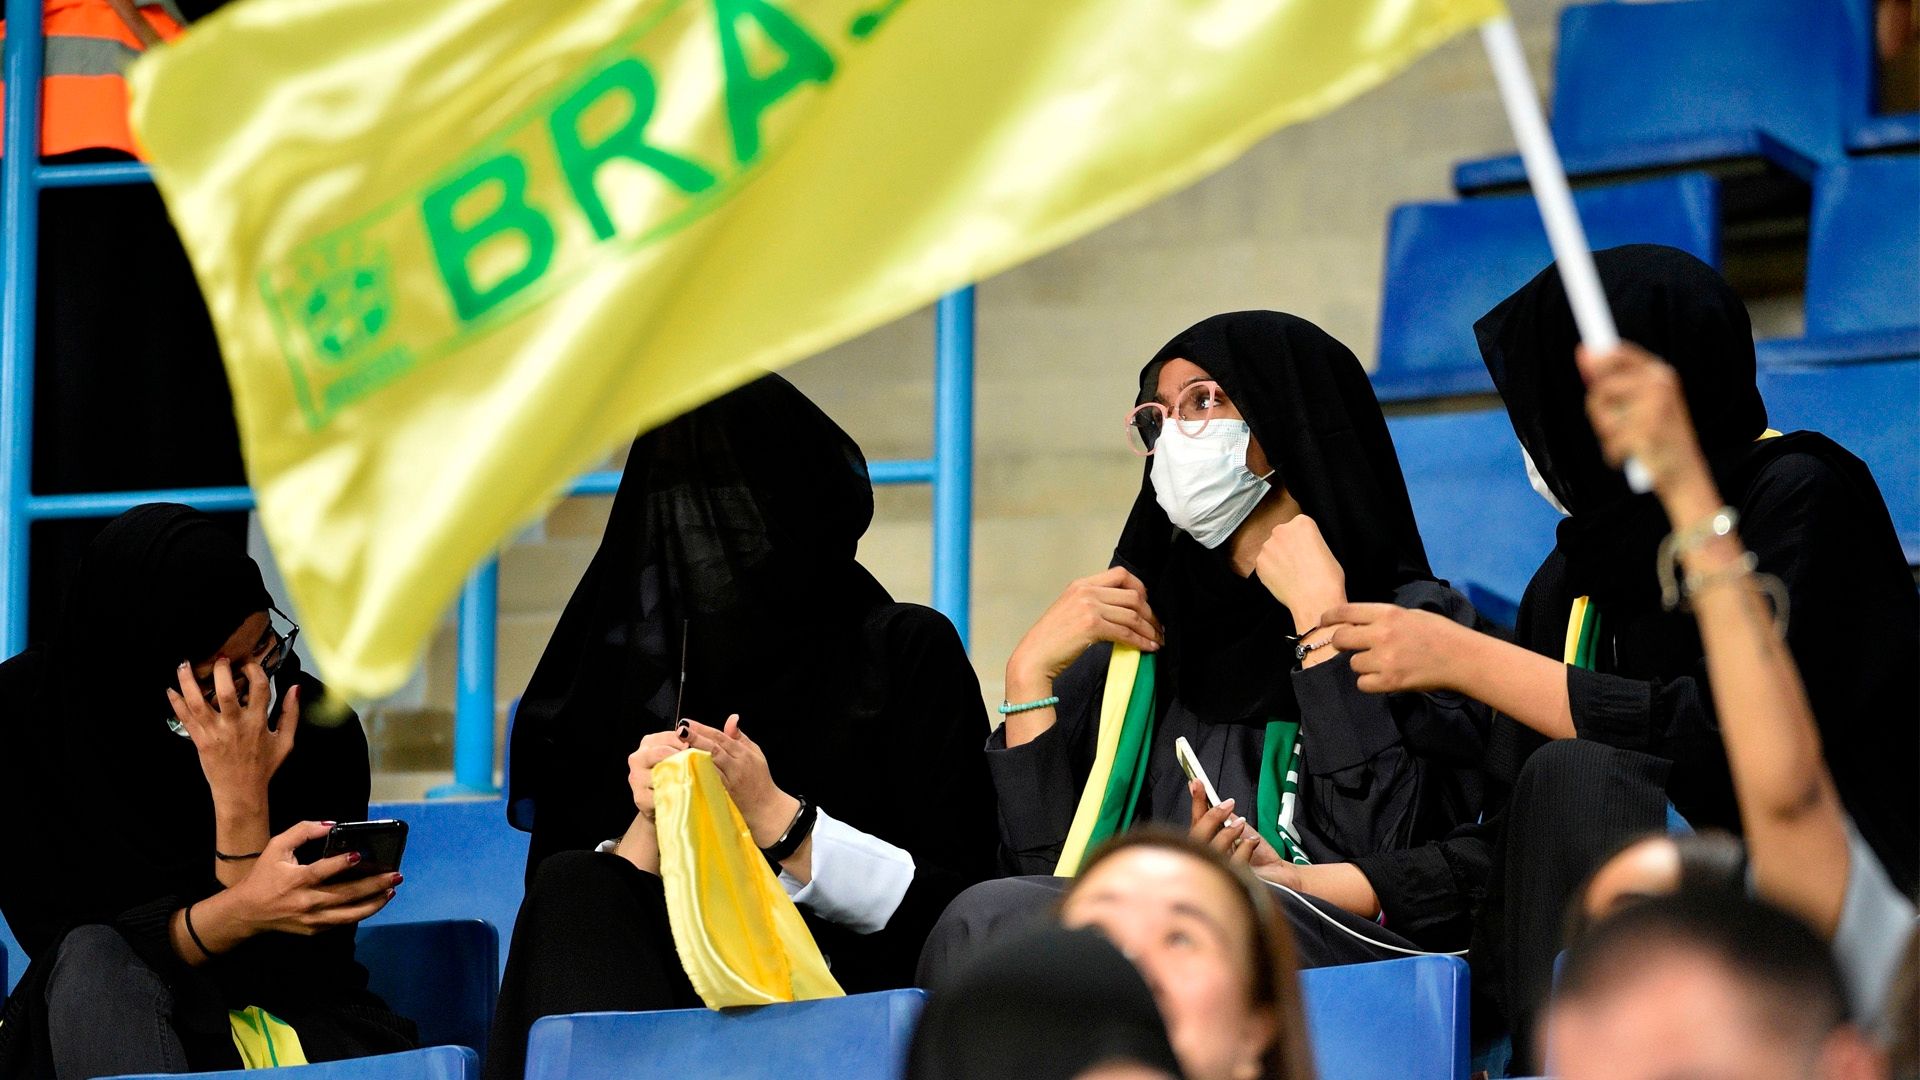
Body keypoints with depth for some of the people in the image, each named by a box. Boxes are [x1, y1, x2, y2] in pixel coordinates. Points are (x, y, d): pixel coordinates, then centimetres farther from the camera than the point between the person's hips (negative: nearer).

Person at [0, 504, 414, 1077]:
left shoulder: (318, 726, -11)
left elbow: (278, 972, -13)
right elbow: (71, 941, -17)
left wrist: (242, 795, -26)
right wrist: (238, 912, -35)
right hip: (99, 1024, 1)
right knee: (94, 962, -35)